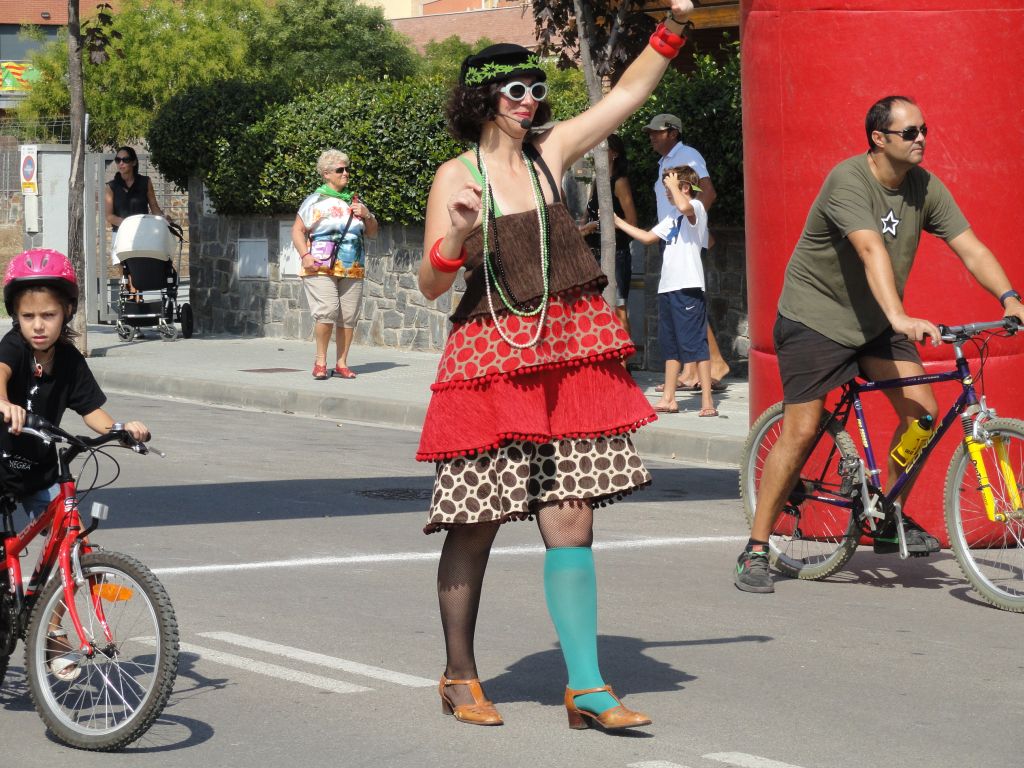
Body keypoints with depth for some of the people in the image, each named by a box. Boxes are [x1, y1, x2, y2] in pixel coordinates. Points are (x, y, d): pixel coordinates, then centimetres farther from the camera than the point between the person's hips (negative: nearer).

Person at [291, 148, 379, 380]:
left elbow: (373, 233, 24)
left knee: (348, 317, 0)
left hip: (352, 271, 5)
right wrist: (305, 255, -11)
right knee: (326, 312, -18)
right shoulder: (315, 201, 4)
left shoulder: (355, 201, 18)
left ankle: (342, 363, 9)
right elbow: (298, 231, 3)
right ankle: (320, 360, -4)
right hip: (321, 269, -5)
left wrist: (367, 215, 4)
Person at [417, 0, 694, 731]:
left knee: (571, 522, -1)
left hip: (567, 359, 4)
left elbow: (628, 92, 15)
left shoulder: (549, 153, 9)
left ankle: (587, 689, -1)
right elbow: (431, 283, -6)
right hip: (490, 362, -4)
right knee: (475, 523, 3)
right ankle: (460, 676, 19)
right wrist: (457, 237, -24)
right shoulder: (456, 177, -3)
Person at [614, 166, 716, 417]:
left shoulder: (696, 208, -6)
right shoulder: (672, 219, 23)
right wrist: (618, 223, 29)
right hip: (668, 287, 10)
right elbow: (648, 237, 31)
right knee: (671, 346, 13)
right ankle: (668, 399, 19)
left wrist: (672, 184, -14)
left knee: (696, 344, -11)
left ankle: (707, 401, -12)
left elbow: (684, 206, -30)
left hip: (688, 287, -10)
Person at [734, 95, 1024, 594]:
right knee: (802, 431, -9)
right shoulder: (849, 181, -24)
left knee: (921, 411, -9)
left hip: (875, 324, 6)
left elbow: (970, 248, -8)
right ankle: (755, 551, -1)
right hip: (816, 318, -6)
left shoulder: (924, 188, -4)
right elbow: (872, 251, -38)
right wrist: (900, 317, -51)